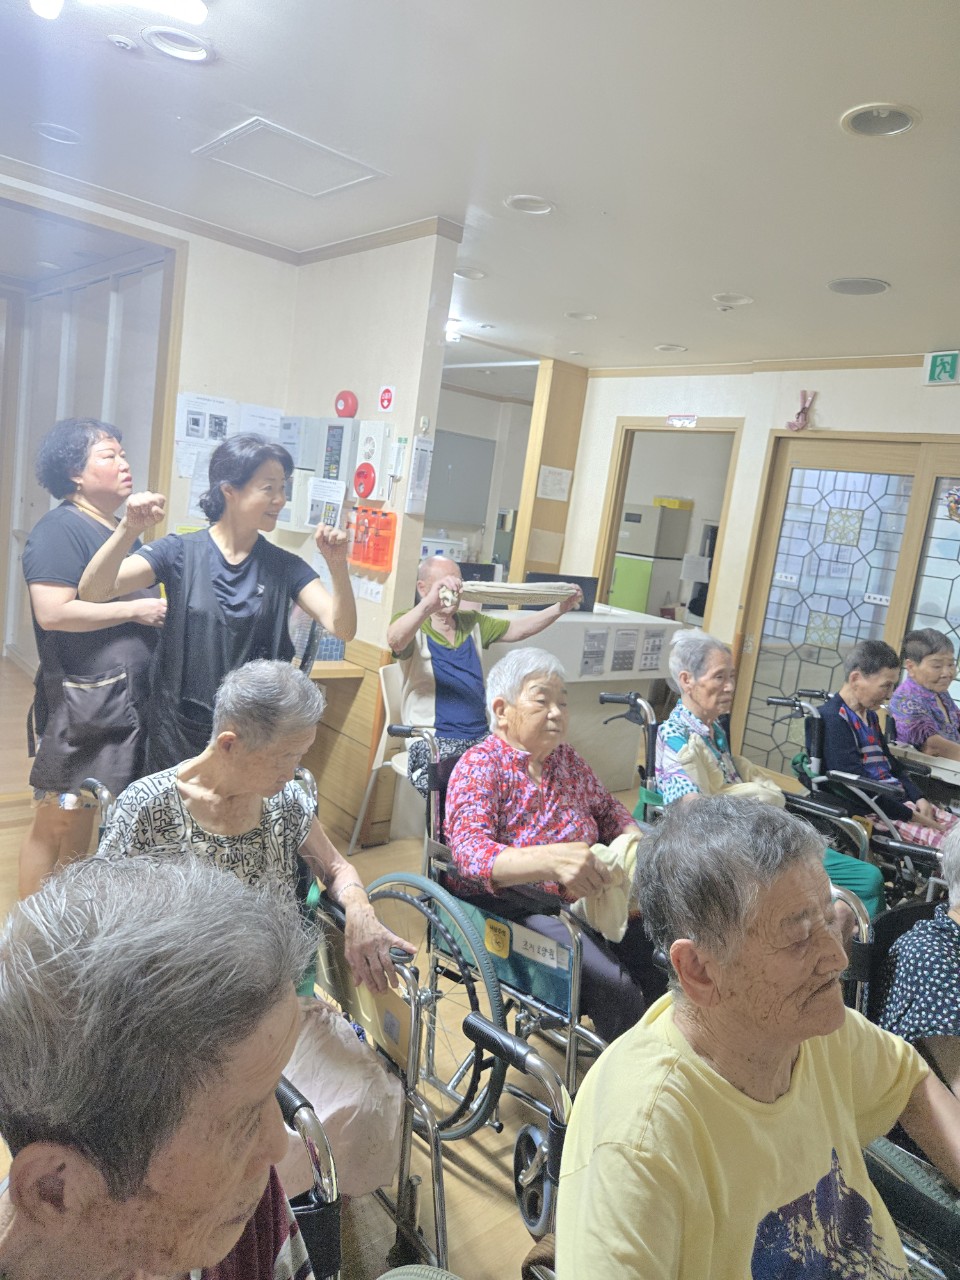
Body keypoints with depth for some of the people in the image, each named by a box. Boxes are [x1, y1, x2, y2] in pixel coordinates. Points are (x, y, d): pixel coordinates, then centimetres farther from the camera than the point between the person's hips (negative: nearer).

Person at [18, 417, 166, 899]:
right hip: (80, 702, -8)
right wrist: (136, 609, -15)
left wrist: (163, 611, 8)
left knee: (83, 827, 17)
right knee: (55, 827, 2)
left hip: (127, 703, 8)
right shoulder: (59, 529, -11)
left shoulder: (124, 530, 15)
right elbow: (52, 611, -21)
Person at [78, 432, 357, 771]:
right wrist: (129, 529, -31)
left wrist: (337, 566, -28)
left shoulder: (285, 567, -1)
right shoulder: (179, 553, -6)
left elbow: (342, 628, -11)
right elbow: (93, 591, -15)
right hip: (179, 731, -1)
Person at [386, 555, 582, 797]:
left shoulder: (472, 622, 16)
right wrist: (429, 604, -45)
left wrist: (561, 608, 1)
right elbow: (394, 641, -27)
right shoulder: (411, 625, -4)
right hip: (432, 741, -6)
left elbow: (518, 629, 17)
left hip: (482, 736, 6)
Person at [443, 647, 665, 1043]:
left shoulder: (567, 759, 9)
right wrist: (552, 859, -42)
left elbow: (608, 810, 21)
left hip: (582, 900, 6)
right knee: (615, 987, -25)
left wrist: (633, 837, -3)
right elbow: (469, 854, -25)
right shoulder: (479, 766, -10)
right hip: (510, 905, -6)